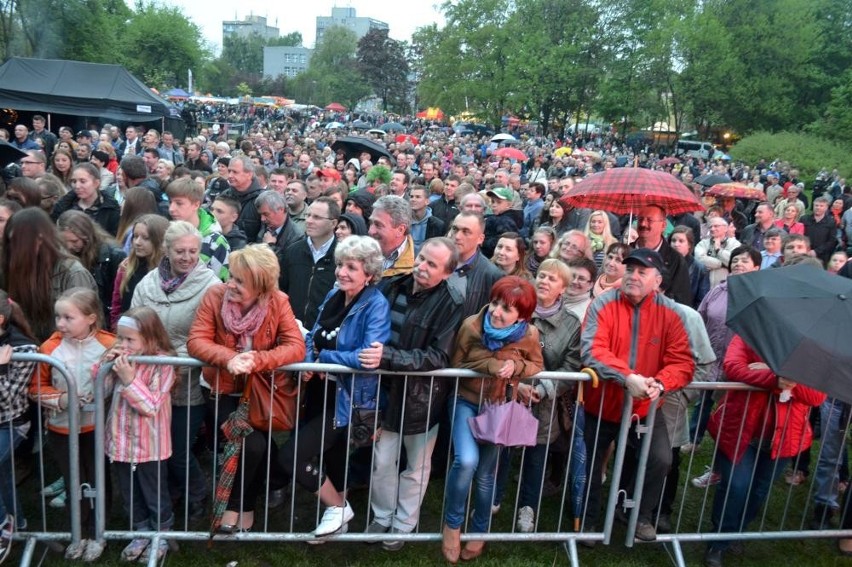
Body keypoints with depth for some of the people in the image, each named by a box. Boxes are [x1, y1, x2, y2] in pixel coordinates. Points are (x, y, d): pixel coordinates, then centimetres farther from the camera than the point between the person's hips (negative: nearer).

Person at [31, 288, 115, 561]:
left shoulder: (109, 344, -16)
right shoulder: (50, 347, -11)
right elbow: (36, 388, -3)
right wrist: (60, 399, -19)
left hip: (96, 427, -1)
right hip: (61, 429, 1)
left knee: (97, 480, 14)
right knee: (73, 482, 16)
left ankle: (96, 534, 33)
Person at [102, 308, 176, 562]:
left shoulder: (162, 364, -20)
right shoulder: (120, 359, -1)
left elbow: (152, 407, -24)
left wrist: (129, 380, -31)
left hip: (148, 446, -6)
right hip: (120, 442, 6)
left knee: (154, 495, 13)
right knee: (130, 495, 22)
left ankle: (161, 536, 34)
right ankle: (142, 533, 41)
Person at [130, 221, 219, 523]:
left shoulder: (210, 286, -13)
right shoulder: (148, 282, 1)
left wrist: (179, 366, -18)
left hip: (190, 383, -4)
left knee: (179, 449, 4)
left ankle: (198, 498, 34)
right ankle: (171, 494, 45)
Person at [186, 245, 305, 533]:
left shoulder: (278, 302, -14)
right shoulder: (215, 295, -14)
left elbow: (296, 347, -22)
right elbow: (196, 341, -19)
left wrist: (257, 360, -37)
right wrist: (229, 358, -37)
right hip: (224, 391, -1)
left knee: (261, 444, -12)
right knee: (253, 444, -19)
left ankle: (238, 505, 18)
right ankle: (244, 504, 9)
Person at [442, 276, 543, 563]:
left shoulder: (529, 335, -16)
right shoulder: (471, 326, -20)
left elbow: (538, 366, 0)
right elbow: (454, 365, -10)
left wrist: (517, 367, -22)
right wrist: (489, 365, -24)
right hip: (466, 400, -1)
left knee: (486, 474, 11)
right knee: (466, 460, -24)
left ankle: (479, 532, 38)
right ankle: (451, 525, 3)